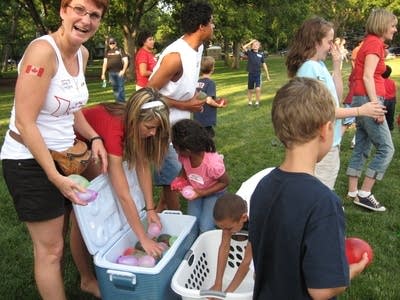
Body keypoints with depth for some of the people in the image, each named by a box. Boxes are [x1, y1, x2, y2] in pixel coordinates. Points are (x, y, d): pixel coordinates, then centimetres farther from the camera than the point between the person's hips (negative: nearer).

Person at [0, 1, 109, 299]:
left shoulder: (82, 53, 1)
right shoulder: (43, 51, -23)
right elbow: (25, 123, -24)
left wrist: (94, 138, -2)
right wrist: (55, 176, -23)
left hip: (63, 154, 8)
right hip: (30, 162, -7)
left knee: (62, 233, 22)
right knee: (50, 248, 6)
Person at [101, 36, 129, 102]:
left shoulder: (120, 50, 3)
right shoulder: (107, 52, 13)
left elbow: (126, 61, -1)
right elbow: (105, 63, 13)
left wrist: (123, 70, -14)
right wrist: (103, 74, 6)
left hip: (120, 72, -4)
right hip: (111, 73, 4)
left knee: (121, 87, -4)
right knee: (115, 88, 8)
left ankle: (122, 102, 1)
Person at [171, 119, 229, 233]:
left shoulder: (213, 163, -38)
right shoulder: (184, 156, -23)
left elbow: (225, 182, -20)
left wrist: (202, 193, -26)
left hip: (213, 192, -4)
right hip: (195, 191, 4)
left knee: (205, 228, -16)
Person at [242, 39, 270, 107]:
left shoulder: (261, 54, 4)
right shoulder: (249, 53, 1)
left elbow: (264, 65, 9)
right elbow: (243, 47, -17)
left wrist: (267, 75, 9)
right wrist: (251, 42, -7)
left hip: (258, 74, 0)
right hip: (250, 74, 0)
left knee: (258, 89, -13)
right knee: (250, 90, 9)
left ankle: (257, 102, 3)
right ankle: (250, 102, 26)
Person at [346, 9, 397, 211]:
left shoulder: (370, 42, 18)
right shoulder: (375, 43, -9)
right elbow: (367, 77, -18)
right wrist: (376, 106, -22)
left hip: (362, 100, 10)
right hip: (368, 100, -10)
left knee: (361, 148, 10)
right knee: (386, 148, -5)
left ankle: (353, 192, 15)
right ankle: (364, 194, -3)